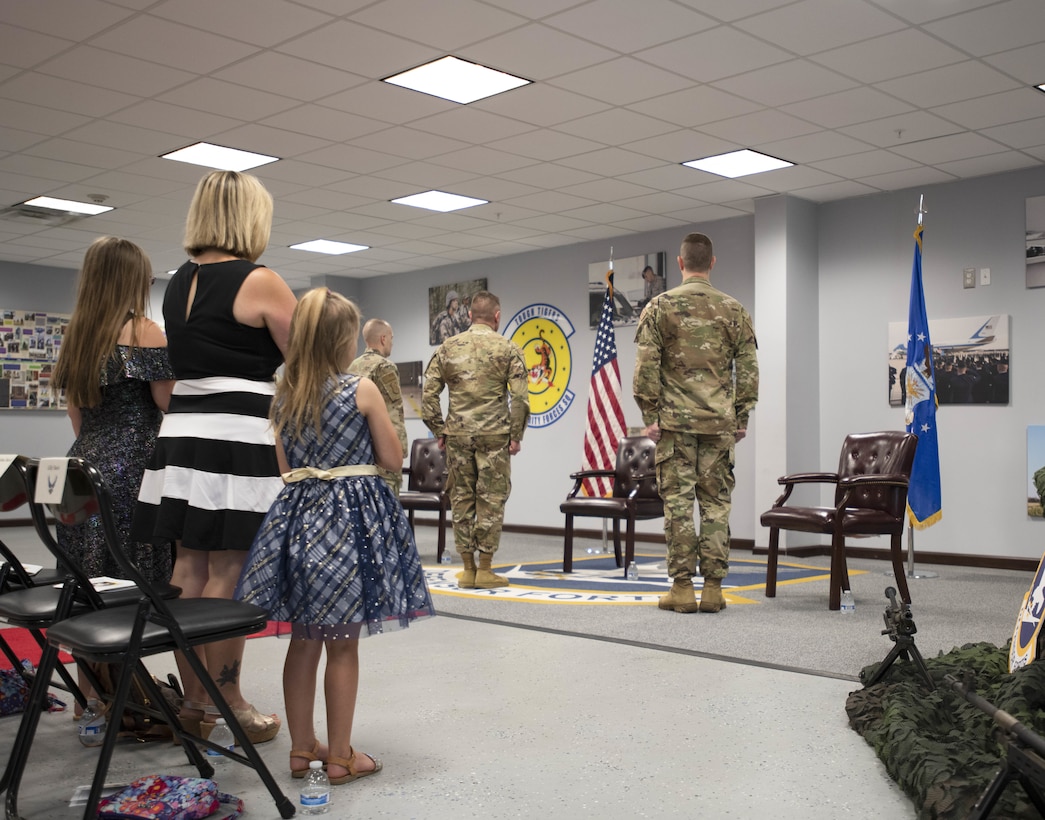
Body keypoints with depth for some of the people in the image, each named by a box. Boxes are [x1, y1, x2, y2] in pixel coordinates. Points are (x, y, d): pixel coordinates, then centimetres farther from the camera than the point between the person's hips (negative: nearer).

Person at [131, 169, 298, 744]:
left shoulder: (179, 284, 14)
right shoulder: (260, 282, -8)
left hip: (181, 434, 7)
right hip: (238, 436, -7)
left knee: (188, 566, 8)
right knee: (228, 573, -3)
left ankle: (194, 701, 17)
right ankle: (229, 704, 6)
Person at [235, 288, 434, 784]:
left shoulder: (283, 396, 5)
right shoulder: (362, 390, -10)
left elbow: (285, 467, 11)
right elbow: (392, 459, -3)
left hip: (298, 512, 5)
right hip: (352, 515, -5)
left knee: (304, 640, 14)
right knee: (343, 646, 3)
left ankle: (302, 748, 23)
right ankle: (340, 755, 13)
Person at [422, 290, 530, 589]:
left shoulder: (448, 347, 6)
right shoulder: (508, 348, -1)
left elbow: (428, 393, 3)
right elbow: (520, 397, -7)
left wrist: (439, 431, 10)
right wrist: (516, 436, 0)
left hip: (457, 434, 3)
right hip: (494, 435, -3)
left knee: (461, 500, 9)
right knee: (491, 500, 3)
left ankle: (467, 569, 12)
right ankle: (485, 570, 4)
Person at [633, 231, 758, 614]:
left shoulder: (660, 306, -1)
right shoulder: (734, 310, 5)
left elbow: (646, 368, -6)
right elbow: (748, 370, 4)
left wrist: (650, 417, -1)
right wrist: (740, 418, 10)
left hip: (675, 422, -2)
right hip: (719, 423, 2)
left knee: (678, 502, 1)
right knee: (716, 503, 6)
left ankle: (682, 587, 3)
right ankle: (713, 587, 7)